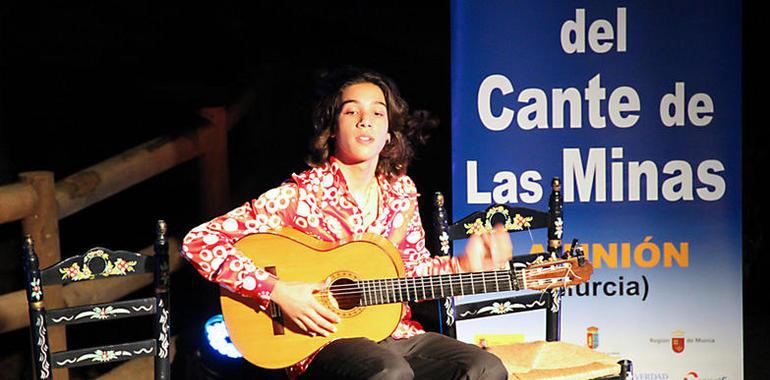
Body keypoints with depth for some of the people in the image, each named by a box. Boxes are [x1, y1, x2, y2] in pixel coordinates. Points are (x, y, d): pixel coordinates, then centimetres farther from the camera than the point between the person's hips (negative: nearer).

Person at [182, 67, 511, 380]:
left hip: (395, 333, 6)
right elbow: (198, 242, -14)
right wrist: (278, 291, -21)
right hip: (322, 340, -6)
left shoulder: (401, 191, 8)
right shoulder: (302, 194, -10)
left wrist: (465, 266, 2)